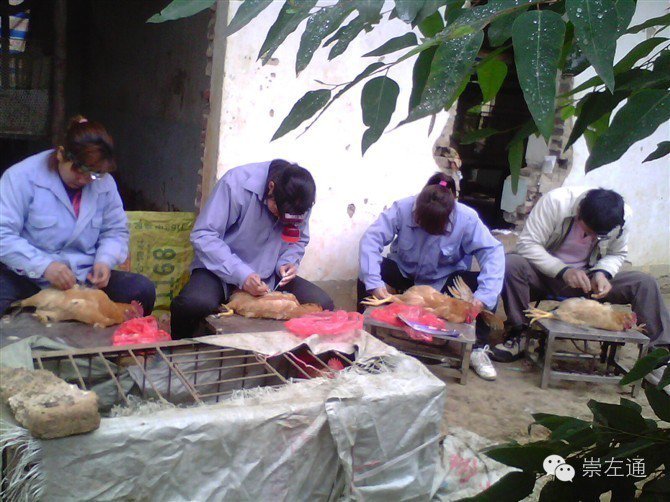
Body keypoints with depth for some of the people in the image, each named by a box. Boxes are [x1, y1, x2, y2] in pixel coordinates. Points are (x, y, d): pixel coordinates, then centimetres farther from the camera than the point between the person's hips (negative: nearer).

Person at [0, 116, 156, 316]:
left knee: (143, 289, -16)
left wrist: (105, 260, -11)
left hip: (85, 278, 4)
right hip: (27, 278, -4)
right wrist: (44, 265, -30)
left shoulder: (105, 183, 4)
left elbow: (115, 232, 11)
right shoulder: (22, 177, -9)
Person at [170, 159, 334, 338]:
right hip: (221, 271, -4)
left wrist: (288, 262, -12)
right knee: (193, 305, -35)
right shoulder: (237, 182, -22)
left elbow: (299, 240, 10)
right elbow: (203, 236, -21)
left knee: (323, 304, -16)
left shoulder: (298, 196, -7)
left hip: (269, 276, 4)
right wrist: (240, 274, -31)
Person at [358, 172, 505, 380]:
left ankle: (478, 348, -5)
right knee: (365, 275, -28)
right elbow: (371, 239, -30)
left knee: (486, 288, -23)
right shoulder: (402, 208, -26)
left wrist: (485, 295, -40)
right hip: (405, 272, 0)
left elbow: (493, 251, -28)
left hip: (444, 279, 1)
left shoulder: (466, 218, -26)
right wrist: (374, 281, -41)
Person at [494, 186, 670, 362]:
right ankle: (517, 333, -22)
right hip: (547, 273, -3)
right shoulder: (556, 201, -25)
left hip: (586, 278, 3)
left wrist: (601, 273, -17)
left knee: (645, 283, -15)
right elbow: (526, 244, -24)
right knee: (511, 265, -36)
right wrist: (563, 271, -33)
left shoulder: (624, 215, -12)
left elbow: (617, 254, 5)